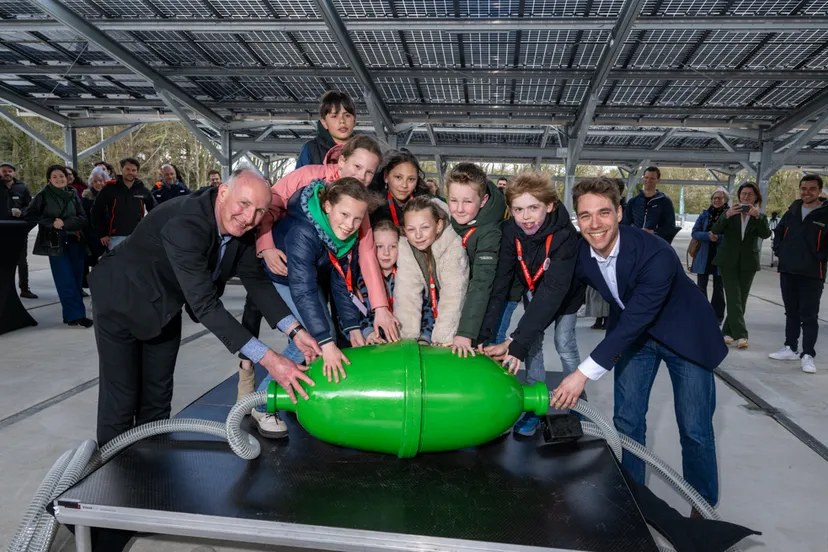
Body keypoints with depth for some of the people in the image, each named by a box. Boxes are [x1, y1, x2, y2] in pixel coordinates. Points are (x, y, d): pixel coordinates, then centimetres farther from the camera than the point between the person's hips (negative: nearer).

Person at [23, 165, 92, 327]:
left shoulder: (73, 194, 8)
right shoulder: (43, 195, 0)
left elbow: (82, 218, 4)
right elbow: (29, 215, -1)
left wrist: (64, 223, -12)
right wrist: (51, 223, -12)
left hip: (74, 241, 3)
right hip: (55, 242, -3)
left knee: (77, 279, 3)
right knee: (66, 281, -7)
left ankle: (71, 314, 13)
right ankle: (75, 315, -6)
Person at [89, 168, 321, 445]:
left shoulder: (240, 226, -16)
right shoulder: (185, 225, -38)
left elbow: (255, 279, -7)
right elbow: (205, 305, -42)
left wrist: (295, 330, -18)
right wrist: (267, 358, -44)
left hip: (165, 306, 7)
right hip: (122, 301, -7)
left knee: (158, 397, 13)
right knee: (121, 399, -1)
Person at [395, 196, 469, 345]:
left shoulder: (454, 245, -31)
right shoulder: (404, 247, -23)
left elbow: (452, 295, -33)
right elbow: (406, 293, -26)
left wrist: (442, 339, -38)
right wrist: (408, 337, -32)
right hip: (429, 301, 2)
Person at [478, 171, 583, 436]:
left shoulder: (564, 234, -39)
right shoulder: (510, 231, -28)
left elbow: (553, 290, -44)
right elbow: (499, 282, -30)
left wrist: (517, 342, -49)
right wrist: (482, 334, -38)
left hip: (566, 291, -3)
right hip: (533, 288, 3)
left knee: (564, 342, -2)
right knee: (532, 340, -3)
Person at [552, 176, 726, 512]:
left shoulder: (656, 254, -35)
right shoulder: (578, 254, -18)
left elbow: (635, 319, -37)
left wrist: (584, 373, -40)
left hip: (684, 333, -4)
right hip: (633, 333, 5)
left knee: (695, 429, 1)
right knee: (627, 420, 6)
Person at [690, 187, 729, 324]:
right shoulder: (705, 214, 6)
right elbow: (695, 232, -2)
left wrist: (718, 237, -24)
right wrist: (708, 235, -19)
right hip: (704, 257, 2)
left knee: (718, 288, 7)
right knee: (701, 286, 6)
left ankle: (716, 317, 17)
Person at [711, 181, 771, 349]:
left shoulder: (760, 217, 8)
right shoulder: (730, 213, 7)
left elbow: (766, 234, -10)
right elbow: (715, 231, -8)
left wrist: (757, 216, -24)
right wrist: (727, 216, -24)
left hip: (748, 263, 2)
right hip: (728, 261, -2)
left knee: (741, 300, 5)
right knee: (734, 299, -10)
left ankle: (727, 332, 16)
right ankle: (740, 335, -13)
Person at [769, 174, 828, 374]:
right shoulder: (792, 211, 8)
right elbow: (778, 231, 23)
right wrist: (779, 250, 11)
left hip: (812, 275, -5)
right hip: (787, 272, 5)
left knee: (809, 316, -2)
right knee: (791, 313, 15)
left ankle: (808, 355, 3)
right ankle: (790, 348, 25)